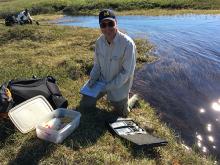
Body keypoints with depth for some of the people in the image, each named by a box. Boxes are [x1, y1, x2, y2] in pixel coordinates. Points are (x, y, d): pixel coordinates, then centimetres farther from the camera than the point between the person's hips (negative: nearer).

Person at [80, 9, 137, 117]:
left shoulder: (127, 44, -28)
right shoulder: (100, 41, -10)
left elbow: (127, 72, -24)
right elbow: (97, 63, 3)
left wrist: (109, 87, -21)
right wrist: (93, 78, -12)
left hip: (118, 86, -4)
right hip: (101, 80, 4)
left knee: (122, 114, 15)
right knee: (84, 104, 10)